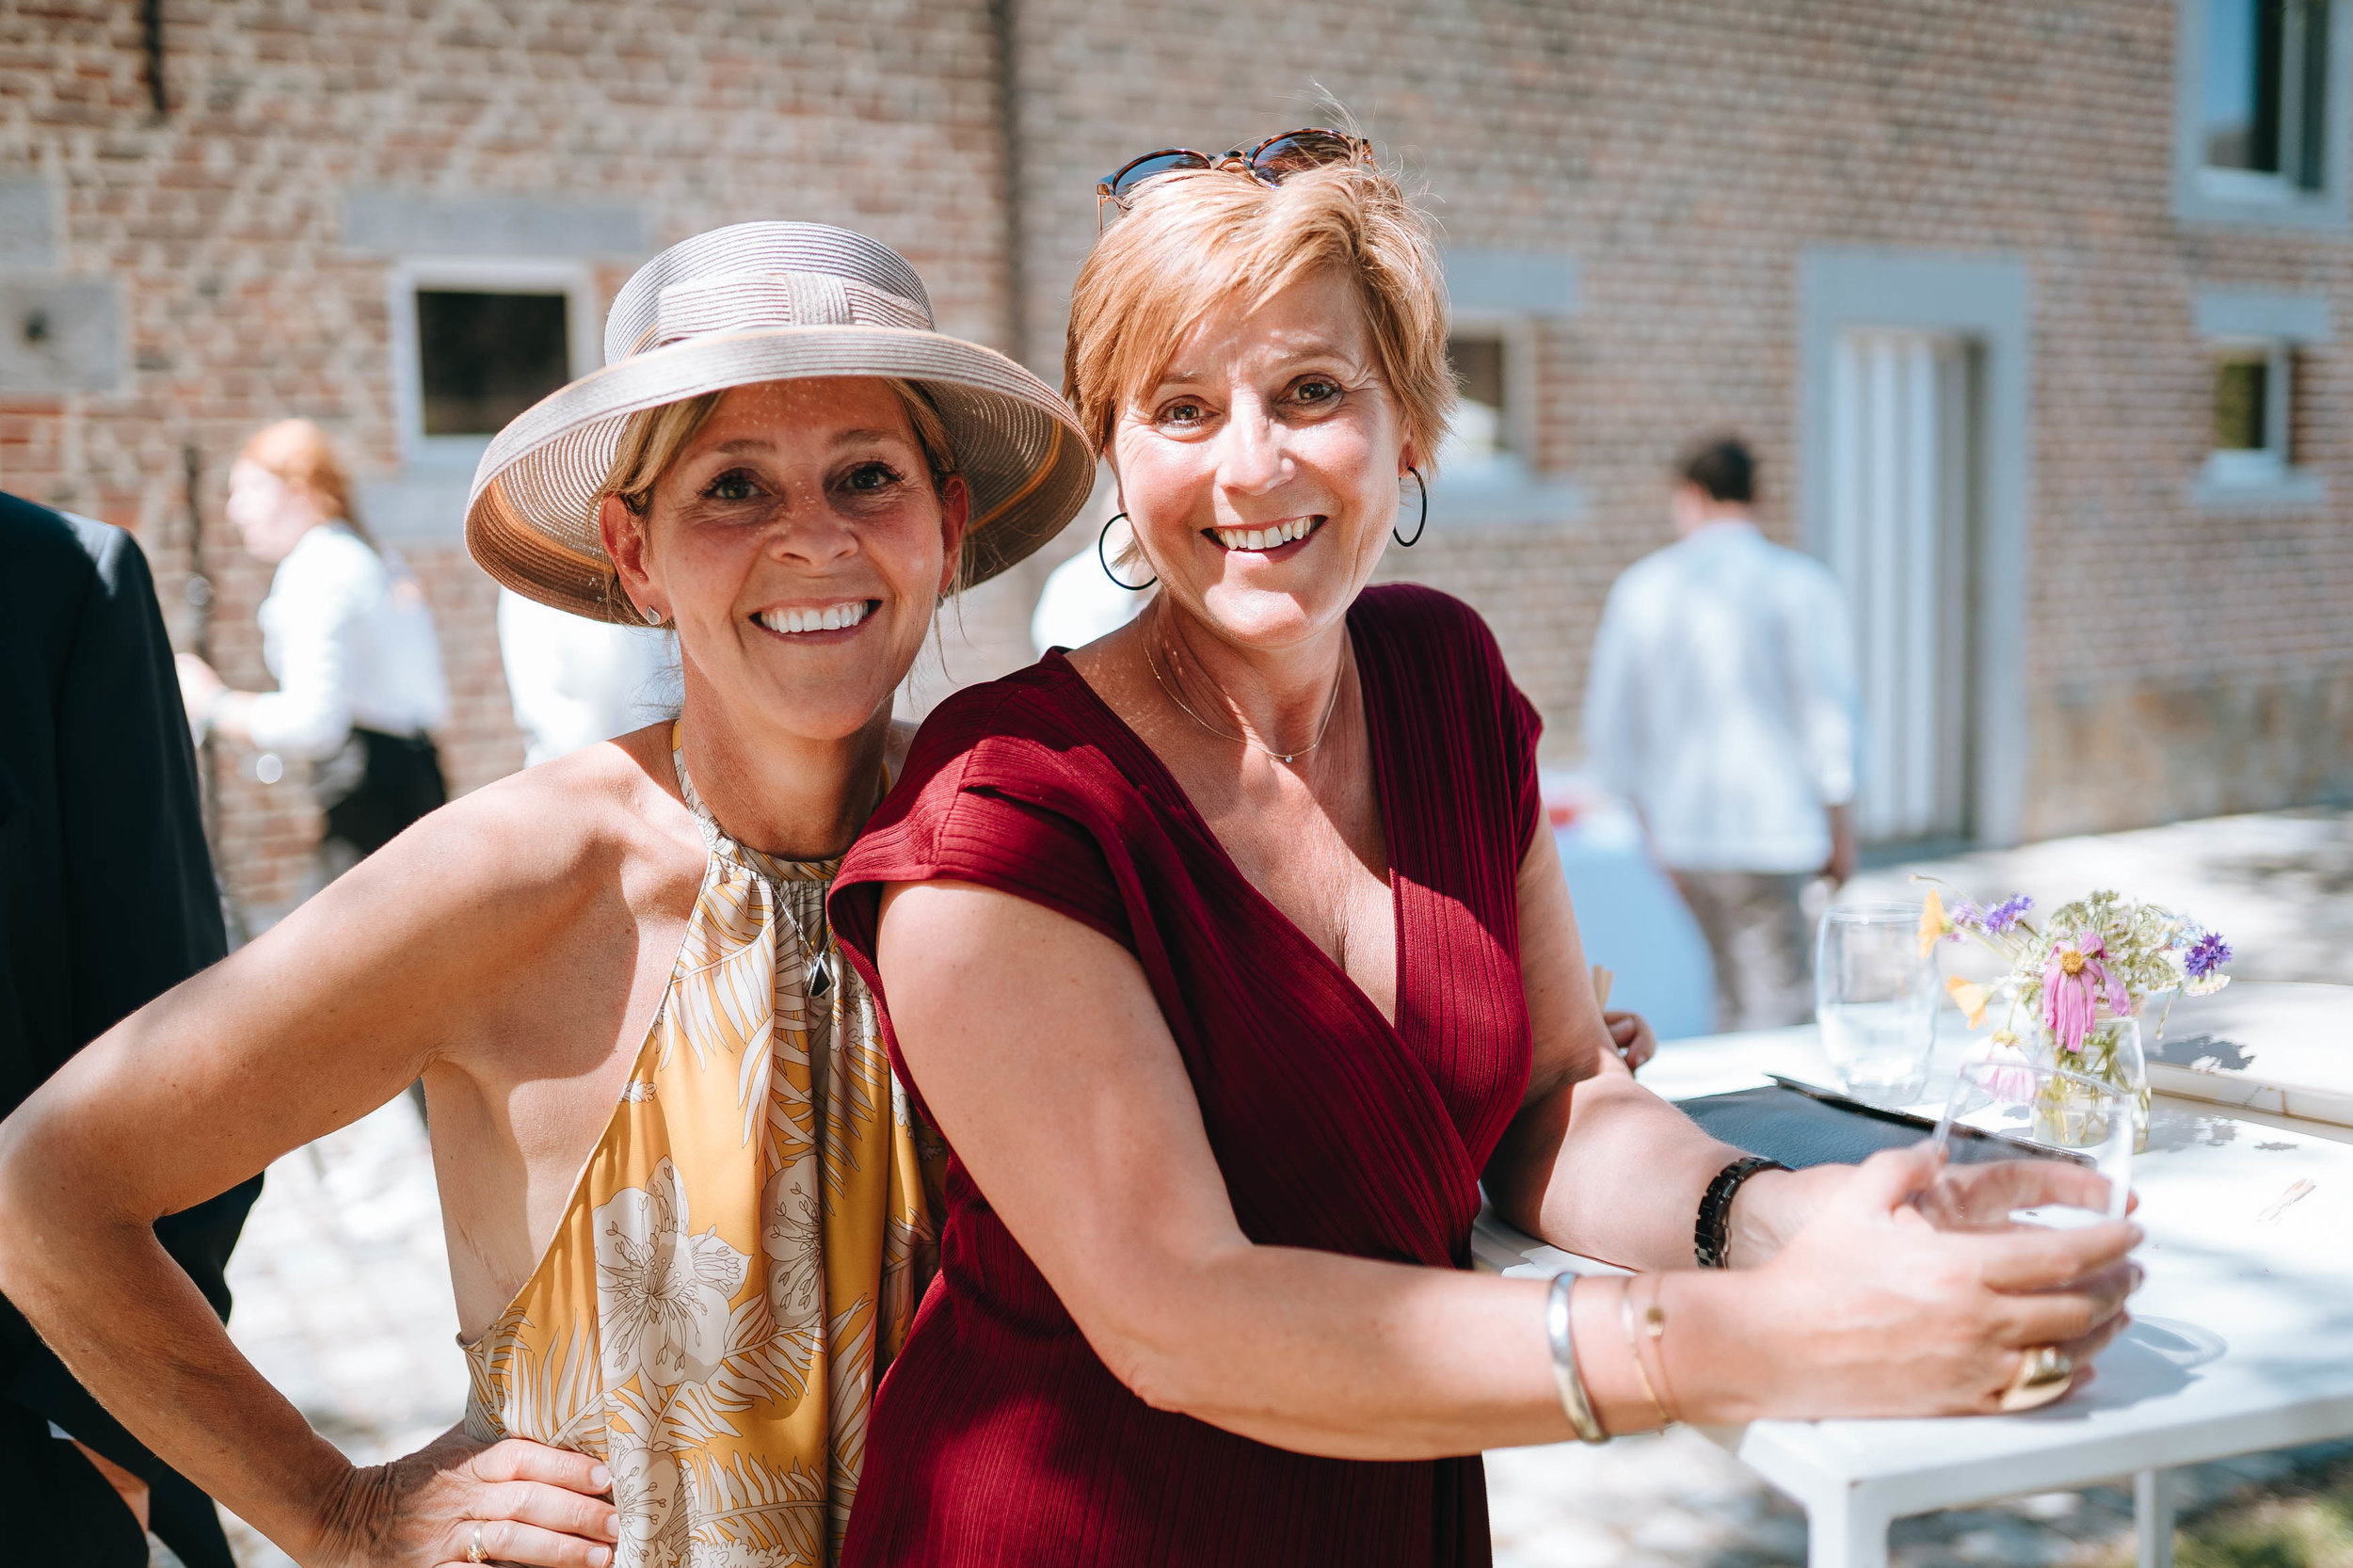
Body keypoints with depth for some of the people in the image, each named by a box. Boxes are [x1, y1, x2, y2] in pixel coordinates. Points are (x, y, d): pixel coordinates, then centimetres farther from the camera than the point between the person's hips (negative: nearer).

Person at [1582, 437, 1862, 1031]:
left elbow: (1608, 722, 10)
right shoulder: (1801, 582, -5)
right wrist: (1840, 826, 4)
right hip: (1771, 830, -5)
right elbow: (1828, 714, -7)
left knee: (1738, 988, 19)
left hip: (1679, 828, 5)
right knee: (1777, 1010, 0)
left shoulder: (1642, 586, 7)